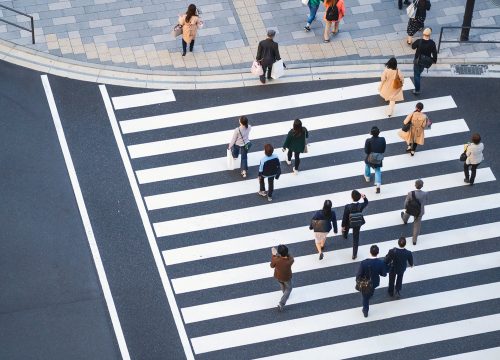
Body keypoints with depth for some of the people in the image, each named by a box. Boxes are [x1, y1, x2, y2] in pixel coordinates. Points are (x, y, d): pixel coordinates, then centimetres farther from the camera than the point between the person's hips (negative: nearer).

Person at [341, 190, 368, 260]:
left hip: (349, 223, -1)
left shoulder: (347, 207, -35)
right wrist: (364, 197, -21)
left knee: (346, 227, 38)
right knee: (356, 239, 18)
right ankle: (354, 255, 27)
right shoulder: (361, 206, -29)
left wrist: (343, 226, -6)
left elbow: (344, 217, -20)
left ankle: (345, 235, 72)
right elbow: (366, 202, -2)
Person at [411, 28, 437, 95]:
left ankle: (417, 90, 18)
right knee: (419, 72, 31)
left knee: (416, 75, 14)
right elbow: (434, 52, -12)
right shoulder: (432, 43, -23)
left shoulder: (419, 41, -28)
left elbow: (413, 47, -8)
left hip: (418, 61, -2)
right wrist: (434, 60, 5)